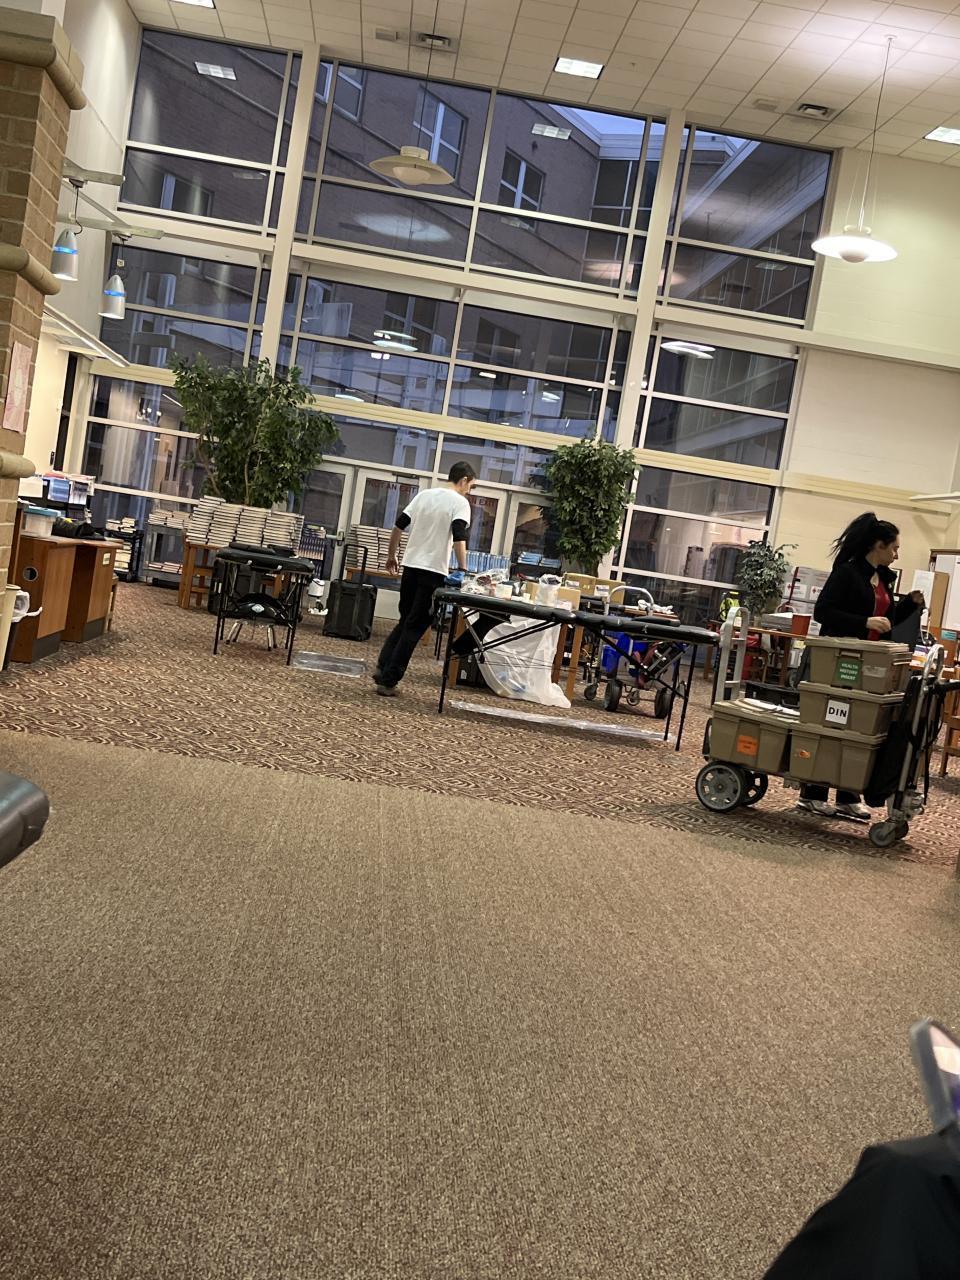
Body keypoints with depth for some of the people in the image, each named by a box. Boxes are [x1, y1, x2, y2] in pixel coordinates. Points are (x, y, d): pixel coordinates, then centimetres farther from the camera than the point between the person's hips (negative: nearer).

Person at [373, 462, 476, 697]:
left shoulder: (424, 494, 12)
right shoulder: (460, 503, -6)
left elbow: (398, 526, 12)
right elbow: (459, 539, -19)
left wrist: (392, 556, 22)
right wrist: (463, 571, -17)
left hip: (411, 566, 6)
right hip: (434, 571, -6)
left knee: (405, 621, 20)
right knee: (415, 628, -1)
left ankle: (382, 667, 10)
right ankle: (388, 681, -2)